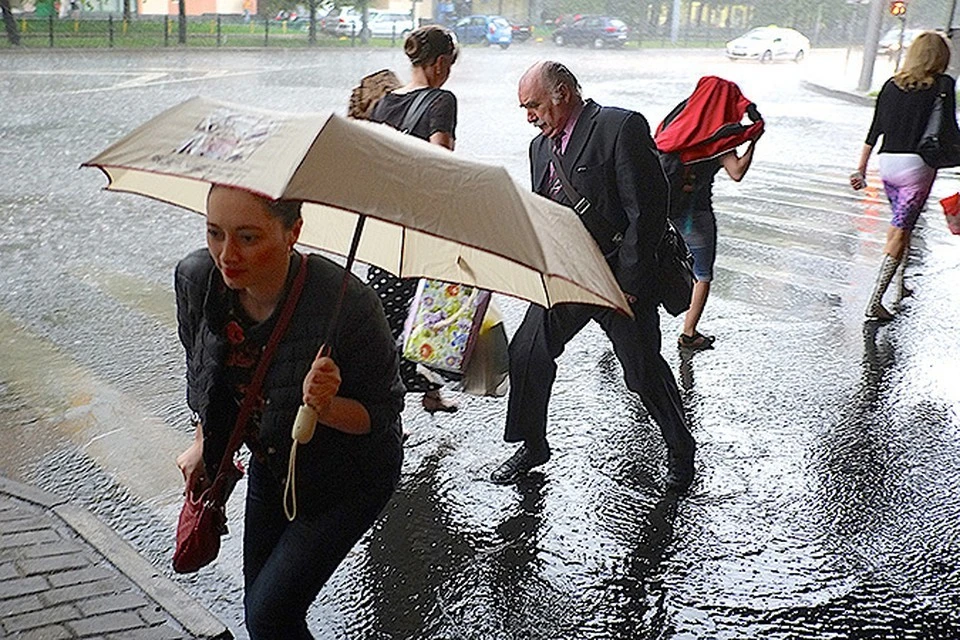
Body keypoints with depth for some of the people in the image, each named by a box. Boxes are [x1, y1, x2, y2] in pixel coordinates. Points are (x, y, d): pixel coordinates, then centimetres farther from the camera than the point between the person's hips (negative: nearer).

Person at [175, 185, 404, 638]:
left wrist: (326, 407, -41)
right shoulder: (196, 278, -18)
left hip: (350, 478, -6)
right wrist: (204, 442, 12)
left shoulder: (344, 302, -35)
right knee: (260, 603, 20)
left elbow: (384, 413, -22)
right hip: (271, 465, 6)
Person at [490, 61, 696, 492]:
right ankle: (532, 446, 26)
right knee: (526, 355, 5)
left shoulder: (622, 127, -13)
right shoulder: (541, 146, 11)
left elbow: (647, 208, -16)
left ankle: (680, 449, 29)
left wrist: (630, 281, -17)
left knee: (644, 370, 4)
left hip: (622, 278, -6)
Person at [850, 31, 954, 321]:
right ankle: (875, 301, -7)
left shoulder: (892, 85, 8)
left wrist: (861, 169, 14)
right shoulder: (943, 85, -4)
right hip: (917, 165, -5)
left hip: (887, 163, 5)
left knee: (898, 224, 23)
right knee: (900, 232, -3)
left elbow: (875, 129, 10)